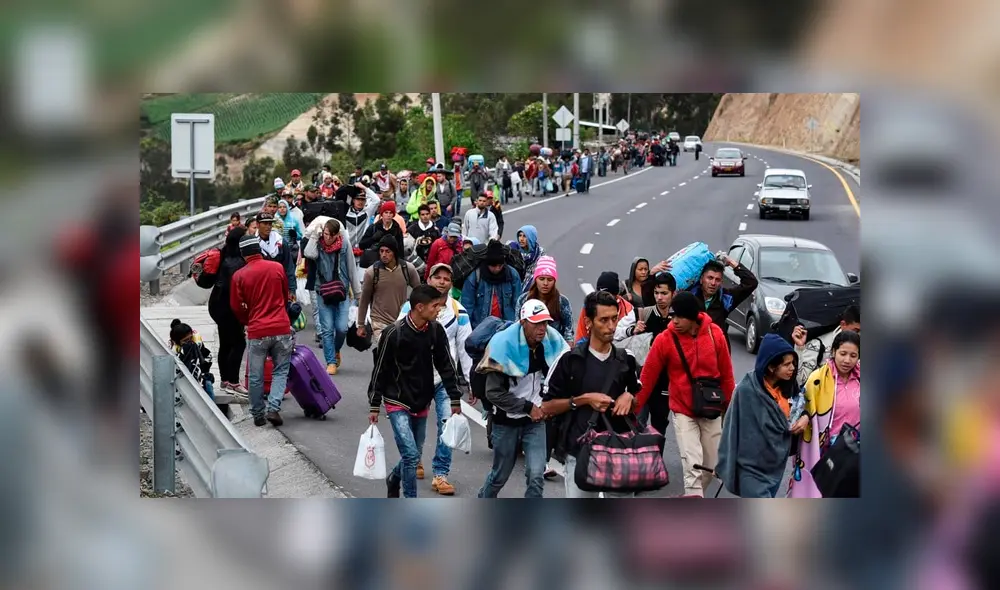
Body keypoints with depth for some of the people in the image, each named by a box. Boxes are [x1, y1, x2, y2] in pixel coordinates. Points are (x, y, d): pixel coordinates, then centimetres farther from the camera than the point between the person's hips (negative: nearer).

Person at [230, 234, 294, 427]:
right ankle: (274, 408, -6)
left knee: (256, 376, 10)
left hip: (257, 331, -1)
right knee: (281, 370, 11)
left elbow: (236, 307, 4)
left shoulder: (239, 276, -4)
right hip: (281, 328, 1)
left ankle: (258, 415, 16)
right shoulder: (277, 268, 0)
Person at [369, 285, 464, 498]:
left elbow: (446, 366, 6)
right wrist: (374, 406, -5)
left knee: (413, 455, 13)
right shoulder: (394, 333, -17)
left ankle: (394, 479, 45)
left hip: (422, 403, 5)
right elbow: (380, 371, -9)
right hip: (398, 403, -5)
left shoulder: (436, 331, -4)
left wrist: (455, 399, 6)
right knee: (411, 455, -13)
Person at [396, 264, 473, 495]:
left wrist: (471, 380, 2)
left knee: (448, 424, -10)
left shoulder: (459, 312, 3)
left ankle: (441, 474, -2)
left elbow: (466, 347, 6)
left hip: (446, 378, 0)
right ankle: (414, 461, 39)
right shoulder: (411, 307, 0)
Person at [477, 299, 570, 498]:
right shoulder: (504, 345, -20)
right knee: (500, 474, 14)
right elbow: (494, 393, -19)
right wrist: (528, 407, -20)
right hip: (506, 421, -2)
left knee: (536, 475, -12)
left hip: (536, 421, 2)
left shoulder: (552, 343, -8)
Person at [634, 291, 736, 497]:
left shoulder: (715, 334, -6)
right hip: (683, 411, -3)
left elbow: (726, 374, 4)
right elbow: (647, 378, -6)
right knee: (693, 466, -13)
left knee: (711, 466, 10)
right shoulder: (665, 340, -12)